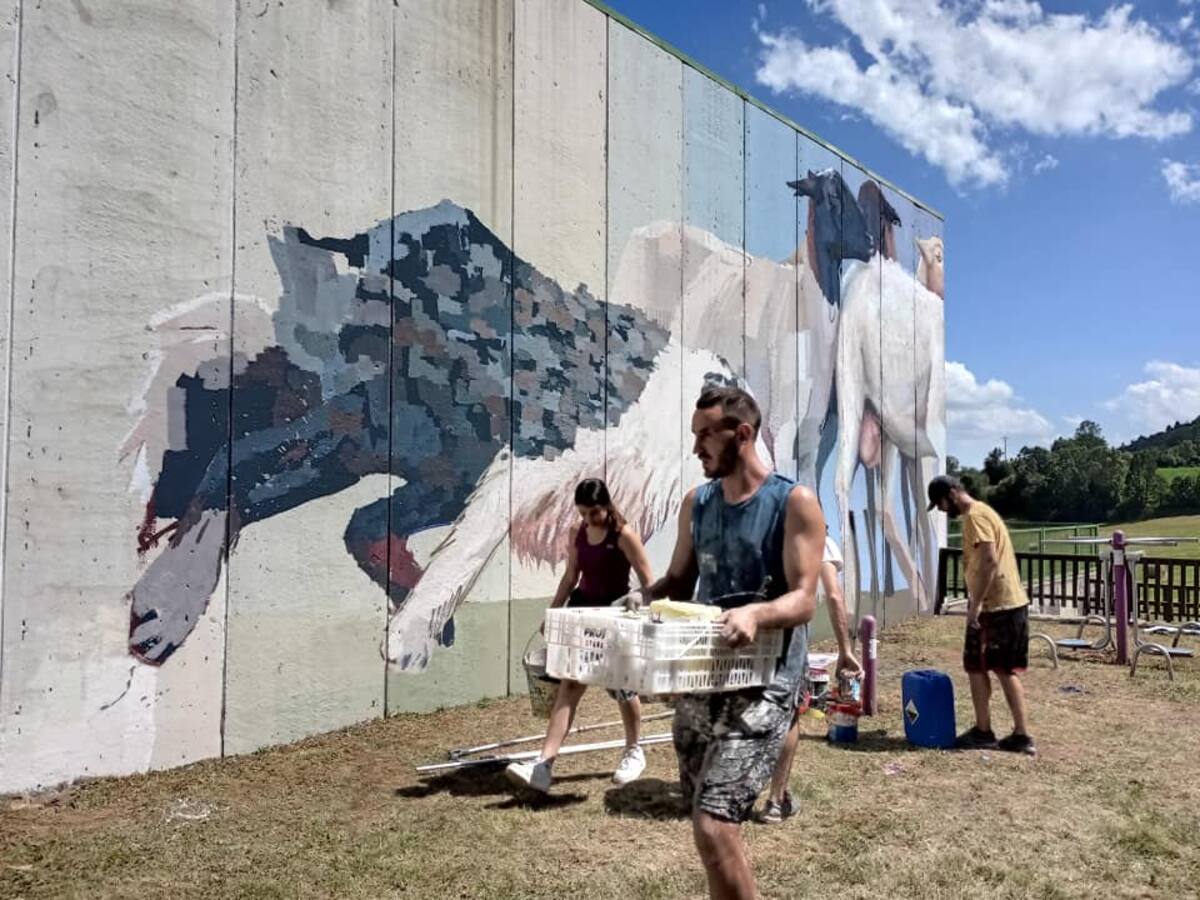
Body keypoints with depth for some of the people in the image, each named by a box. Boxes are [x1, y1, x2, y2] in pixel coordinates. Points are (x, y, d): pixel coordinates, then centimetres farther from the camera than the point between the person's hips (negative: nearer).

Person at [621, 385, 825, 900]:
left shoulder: (795, 503, -9)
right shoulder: (696, 503, 10)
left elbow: (804, 600, -15)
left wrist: (755, 612, -35)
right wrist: (645, 597, -5)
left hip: (763, 682, -6)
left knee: (713, 827, -16)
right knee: (707, 822, 16)